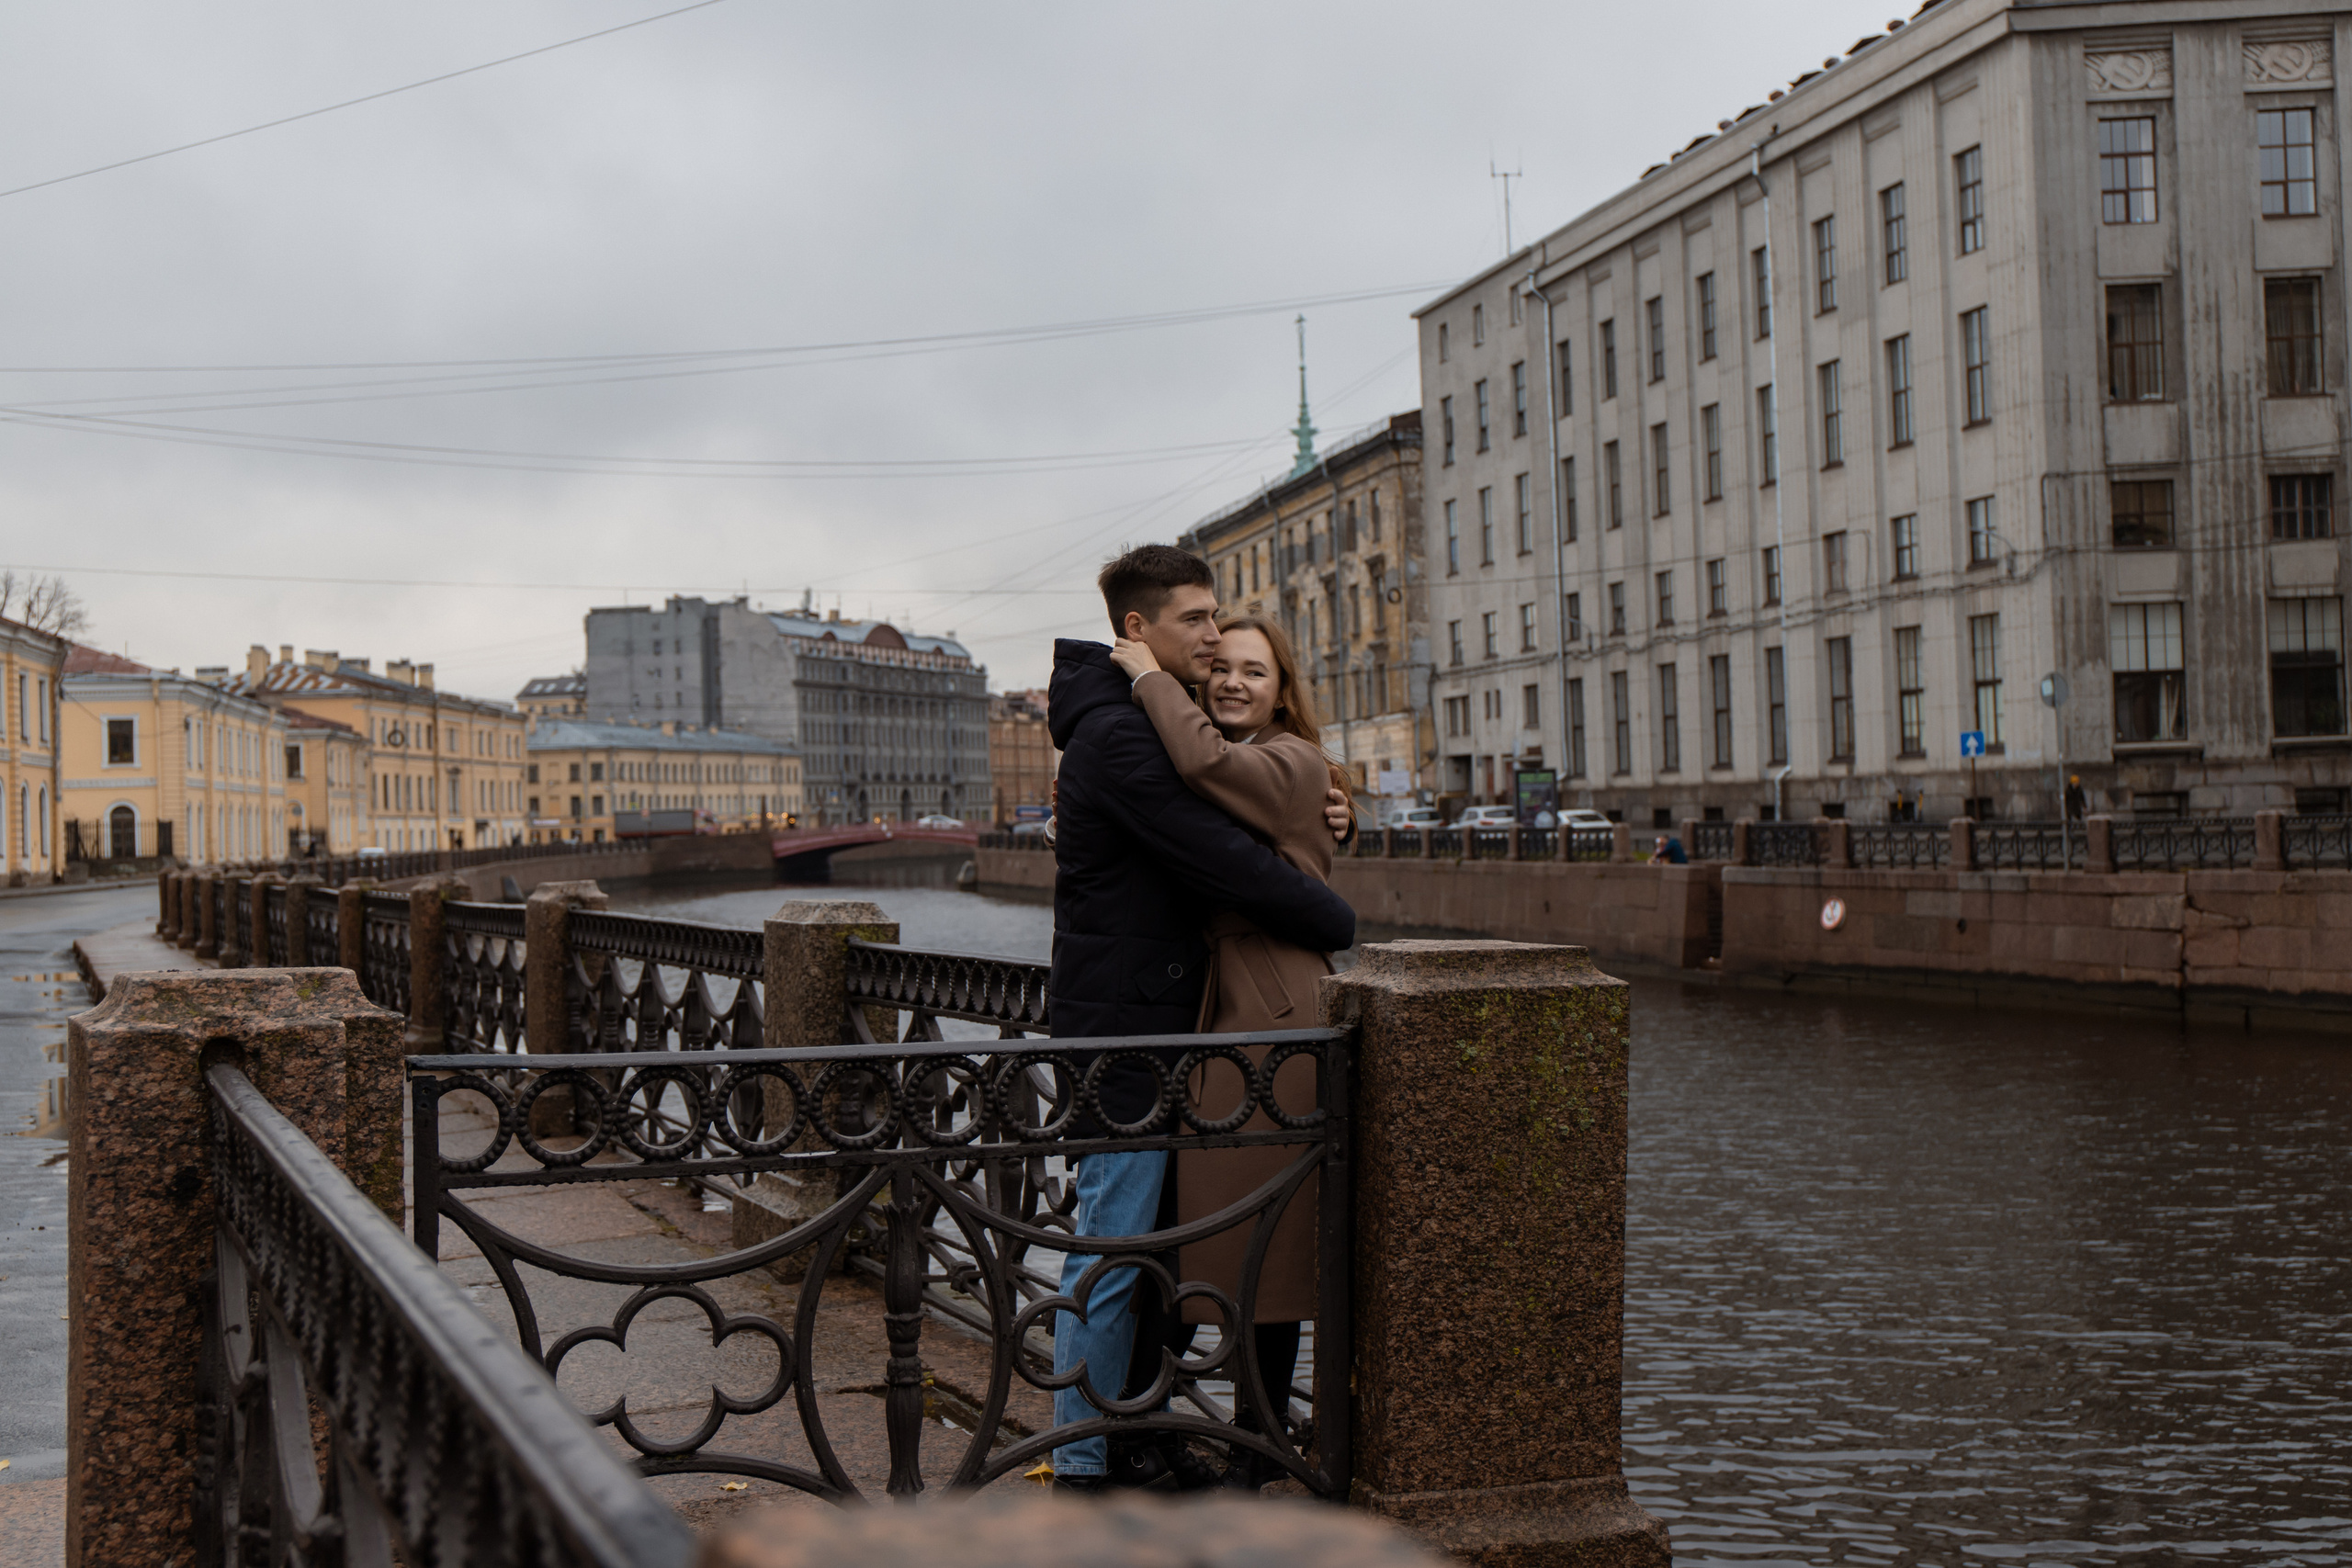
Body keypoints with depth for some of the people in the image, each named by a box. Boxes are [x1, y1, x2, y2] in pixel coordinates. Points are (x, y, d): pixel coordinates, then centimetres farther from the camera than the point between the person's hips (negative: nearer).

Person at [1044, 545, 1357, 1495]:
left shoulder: (1144, 726, 17)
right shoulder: (1117, 734, -17)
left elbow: (1205, 850, 24)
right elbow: (1223, 863, -22)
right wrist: (1340, 925, -8)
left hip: (1150, 1019, 10)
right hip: (1123, 1025, -10)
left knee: (1145, 1241, 15)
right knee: (1112, 1251, -5)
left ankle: (1131, 1434, 24)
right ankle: (1085, 1467, 4)